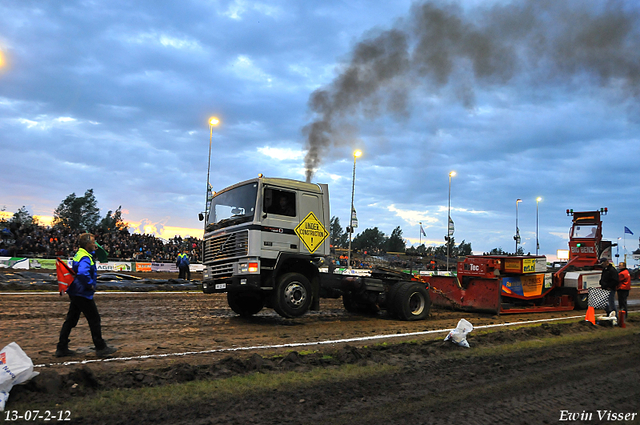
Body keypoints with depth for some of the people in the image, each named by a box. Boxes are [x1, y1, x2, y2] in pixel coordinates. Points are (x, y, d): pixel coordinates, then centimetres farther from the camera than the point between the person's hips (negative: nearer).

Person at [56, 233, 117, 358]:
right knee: (94, 320, 1)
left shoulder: (79, 254, 10)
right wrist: (90, 285, -25)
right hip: (83, 295, -10)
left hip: (75, 293, 10)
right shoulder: (86, 258, -22)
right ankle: (101, 348, 9)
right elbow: (82, 273, -40)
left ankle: (62, 348, 19)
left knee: (71, 320, 14)